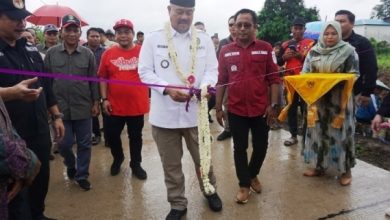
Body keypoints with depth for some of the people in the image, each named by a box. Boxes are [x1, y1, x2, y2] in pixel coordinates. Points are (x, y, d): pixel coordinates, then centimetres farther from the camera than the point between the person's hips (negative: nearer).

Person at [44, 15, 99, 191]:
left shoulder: (88, 54, 0)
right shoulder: (51, 53, 1)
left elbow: (93, 81, 3)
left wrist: (95, 102, 1)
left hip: (83, 107, 0)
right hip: (60, 108, 0)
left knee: (84, 144, 7)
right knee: (64, 144, 7)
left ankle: (82, 175, 24)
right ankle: (70, 164, 38)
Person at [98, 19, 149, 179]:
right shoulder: (108, 53, -1)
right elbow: (103, 78, 3)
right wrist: (104, 99, -2)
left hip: (137, 104, -1)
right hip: (114, 105, 1)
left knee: (135, 136, 13)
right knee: (112, 135, 13)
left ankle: (136, 164, 32)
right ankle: (117, 158, 40)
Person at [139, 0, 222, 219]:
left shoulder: (204, 39, 5)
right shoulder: (153, 39, -1)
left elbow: (212, 69, 2)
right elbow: (145, 71, -4)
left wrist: (206, 85, -21)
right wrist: (167, 89, -20)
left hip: (195, 111, 1)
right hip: (164, 113, -1)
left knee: (203, 158, 16)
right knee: (171, 164, 12)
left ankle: (210, 191, 43)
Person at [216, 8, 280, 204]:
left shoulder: (265, 48, -2)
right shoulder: (226, 51, 1)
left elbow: (274, 79, -1)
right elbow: (221, 81, 4)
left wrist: (273, 105, -6)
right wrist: (218, 107, 3)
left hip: (261, 109, 0)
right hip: (236, 110, 0)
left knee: (261, 146, 12)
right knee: (240, 148, 9)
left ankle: (253, 175, 39)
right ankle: (244, 185, 26)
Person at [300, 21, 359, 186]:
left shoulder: (348, 51, -2)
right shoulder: (314, 51, 6)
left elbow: (353, 75, -3)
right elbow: (305, 73, 9)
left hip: (340, 99, -3)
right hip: (317, 98, 3)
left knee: (340, 131, 0)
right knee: (318, 130, 9)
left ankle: (345, 169, 14)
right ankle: (318, 165, 23)